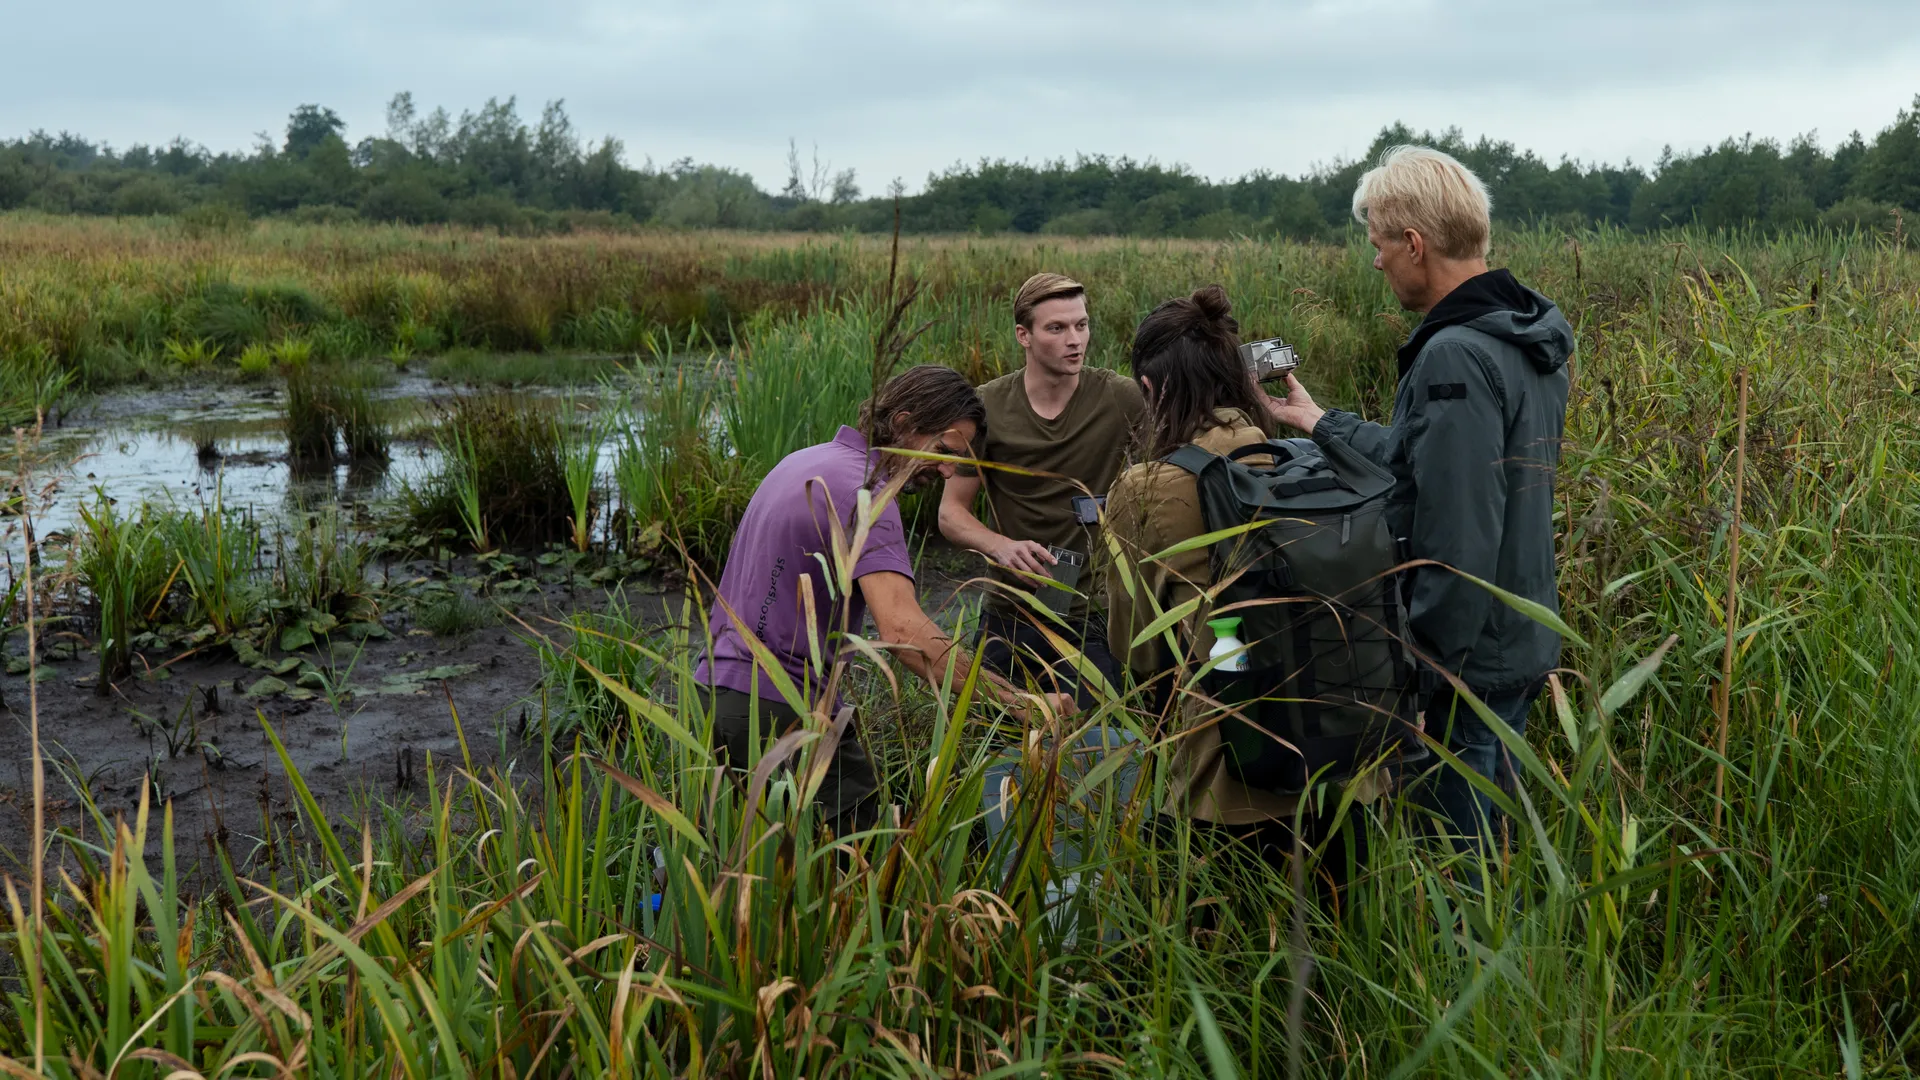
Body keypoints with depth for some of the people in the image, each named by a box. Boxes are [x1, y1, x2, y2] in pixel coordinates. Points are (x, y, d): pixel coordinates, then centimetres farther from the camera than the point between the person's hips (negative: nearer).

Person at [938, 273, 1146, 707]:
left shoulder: (1118, 399, -8)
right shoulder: (987, 407, -6)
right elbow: (951, 512, -2)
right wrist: (1000, 545, -21)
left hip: (1091, 622, -2)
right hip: (1009, 619, 2)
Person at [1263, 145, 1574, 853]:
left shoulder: (1456, 358, -24)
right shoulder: (1522, 338, 8)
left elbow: (1456, 547, -27)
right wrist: (1322, 425, 26)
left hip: (1466, 662, -10)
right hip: (1521, 646, 10)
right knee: (1496, 838, 22)